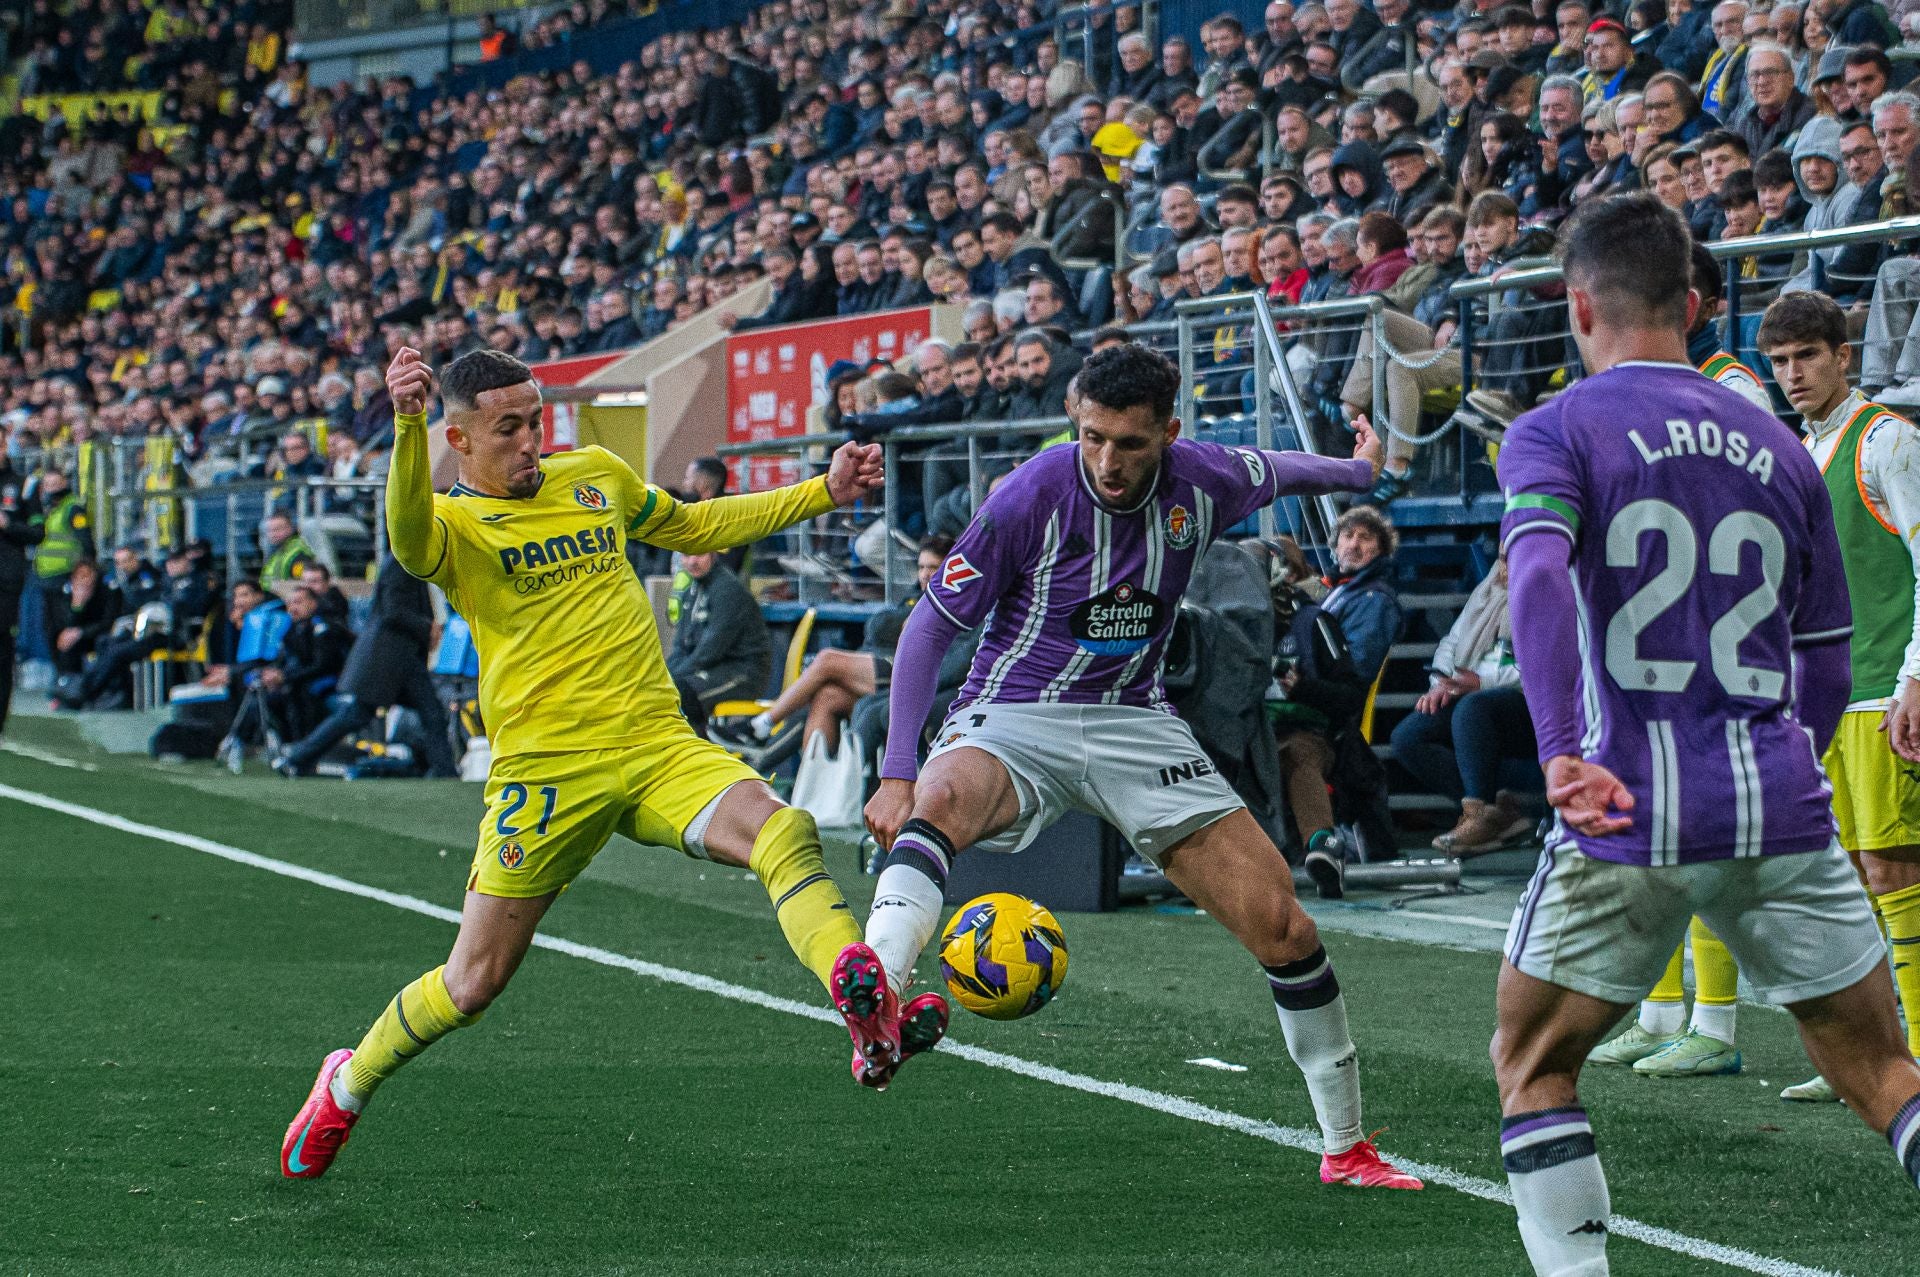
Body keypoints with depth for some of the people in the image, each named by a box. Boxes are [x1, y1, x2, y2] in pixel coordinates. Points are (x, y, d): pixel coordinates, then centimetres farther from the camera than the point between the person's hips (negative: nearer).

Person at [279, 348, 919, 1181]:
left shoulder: (594, 475, 15)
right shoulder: (453, 522, -2)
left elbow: (694, 527, 32)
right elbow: (409, 541, -28)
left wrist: (823, 492, 25)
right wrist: (407, 427, -47)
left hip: (659, 745, 4)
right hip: (546, 770, -3)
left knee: (784, 833, -27)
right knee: (472, 985, 4)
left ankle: (867, 1010, -45)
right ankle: (346, 1087, 31)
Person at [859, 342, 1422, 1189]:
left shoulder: (1202, 483, -7)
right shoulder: (1030, 497, -18)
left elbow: (1270, 471, 19)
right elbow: (930, 626, -11)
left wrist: (1355, 471, 39)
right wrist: (897, 774, -19)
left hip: (1135, 724, 4)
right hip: (1013, 717, -3)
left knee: (1278, 922, -7)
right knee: (943, 802, -40)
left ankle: (1346, 1147, 10)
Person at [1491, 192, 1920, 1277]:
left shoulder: (1554, 432, 1)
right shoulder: (1779, 447, 15)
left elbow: (1539, 577, -19)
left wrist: (1561, 752, -29)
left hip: (1632, 814, -3)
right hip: (1780, 806, 3)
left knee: (1533, 1067, 15)